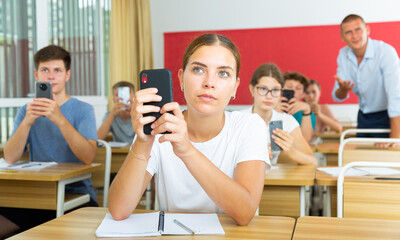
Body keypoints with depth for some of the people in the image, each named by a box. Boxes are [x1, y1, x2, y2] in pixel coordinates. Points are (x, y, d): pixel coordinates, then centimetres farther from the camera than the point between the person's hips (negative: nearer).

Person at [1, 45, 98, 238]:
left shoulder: (83, 110, 1)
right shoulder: (26, 111, 11)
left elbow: (88, 157, -16)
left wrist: (60, 120, -27)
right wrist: (27, 122, -20)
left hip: (77, 193, -2)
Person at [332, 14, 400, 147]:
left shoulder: (386, 52, -23)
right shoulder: (343, 55, -4)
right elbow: (337, 97, -2)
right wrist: (343, 89, -27)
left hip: (386, 117, -5)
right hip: (363, 117, 5)